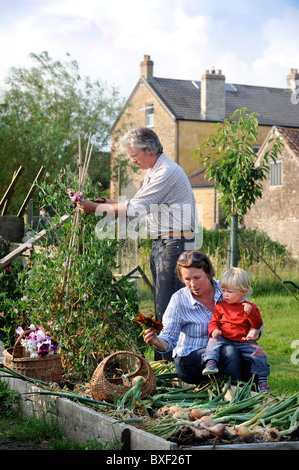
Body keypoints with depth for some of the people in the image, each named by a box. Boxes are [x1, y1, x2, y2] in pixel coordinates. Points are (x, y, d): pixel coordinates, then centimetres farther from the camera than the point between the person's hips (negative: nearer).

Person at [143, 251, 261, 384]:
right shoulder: (178, 300, -6)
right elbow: (169, 339, -7)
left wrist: (255, 330, -18)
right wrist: (156, 342, -31)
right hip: (189, 360, -3)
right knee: (229, 352, -31)